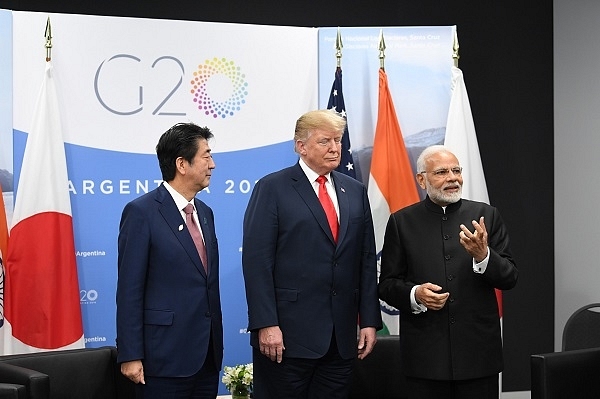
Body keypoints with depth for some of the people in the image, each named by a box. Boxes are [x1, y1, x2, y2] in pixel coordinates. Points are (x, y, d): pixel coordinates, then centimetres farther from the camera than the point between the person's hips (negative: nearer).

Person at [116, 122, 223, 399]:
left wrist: (216, 344, 15)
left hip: (208, 355, 7)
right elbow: (129, 290, -11)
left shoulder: (204, 213, 14)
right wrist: (130, 356, -14)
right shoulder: (142, 212, -8)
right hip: (166, 356, -7)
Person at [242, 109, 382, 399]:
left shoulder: (355, 191, 13)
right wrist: (266, 324, -16)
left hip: (341, 336, 5)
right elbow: (257, 261, -9)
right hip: (287, 333, -5)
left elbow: (367, 260, 13)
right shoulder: (272, 188, -3)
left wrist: (369, 320, 6)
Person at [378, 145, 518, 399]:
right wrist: (414, 294, -14)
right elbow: (386, 284, 6)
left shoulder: (487, 216, 6)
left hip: (478, 352, 1)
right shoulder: (402, 222, 4)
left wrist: (483, 255, -15)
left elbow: (509, 278, 3)